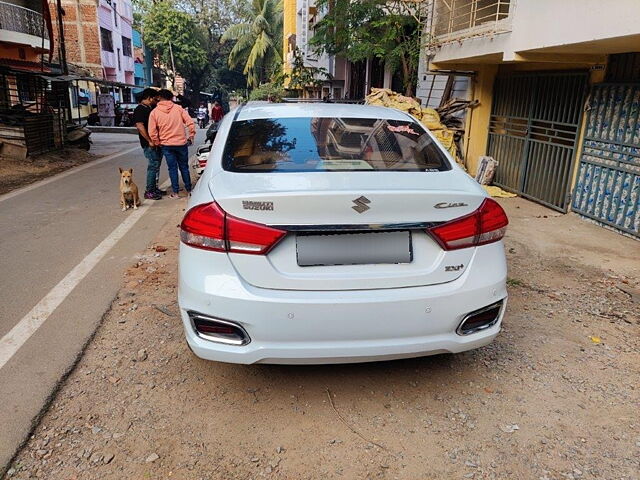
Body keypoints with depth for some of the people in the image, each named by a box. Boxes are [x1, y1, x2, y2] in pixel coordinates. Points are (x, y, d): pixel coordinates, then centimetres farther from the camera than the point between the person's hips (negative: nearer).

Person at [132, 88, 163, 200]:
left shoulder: (151, 108, 18)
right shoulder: (139, 110, -10)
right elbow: (140, 126, -20)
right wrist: (150, 141, -22)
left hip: (158, 143, 9)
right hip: (150, 144, -9)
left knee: (156, 166, 13)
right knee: (153, 166, -9)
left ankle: (154, 188, 23)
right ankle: (149, 191, -3)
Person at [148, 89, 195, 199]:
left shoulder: (154, 112, -3)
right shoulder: (178, 108, -2)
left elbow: (152, 132, -7)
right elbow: (190, 122, -8)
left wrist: (158, 143, 7)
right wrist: (191, 137, 2)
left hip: (166, 145, -1)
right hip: (181, 143, 1)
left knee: (172, 168, 8)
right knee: (184, 167, 13)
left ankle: (175, 192, 10)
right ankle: (189, 189, 20)